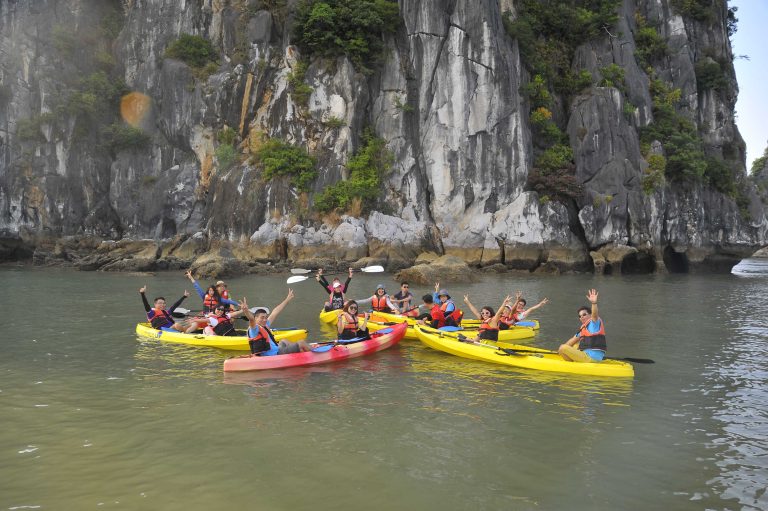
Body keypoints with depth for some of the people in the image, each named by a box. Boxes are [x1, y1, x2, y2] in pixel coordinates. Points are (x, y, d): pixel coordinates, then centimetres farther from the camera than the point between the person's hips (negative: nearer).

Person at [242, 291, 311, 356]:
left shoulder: (264, 326, 10)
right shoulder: (254, 328, -15)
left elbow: (275, 312, 16)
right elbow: (251, 319, -37)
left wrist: (287, 299, 25)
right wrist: (246, 310, -58)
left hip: (276, 352, 11)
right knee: (301, 343, -6)